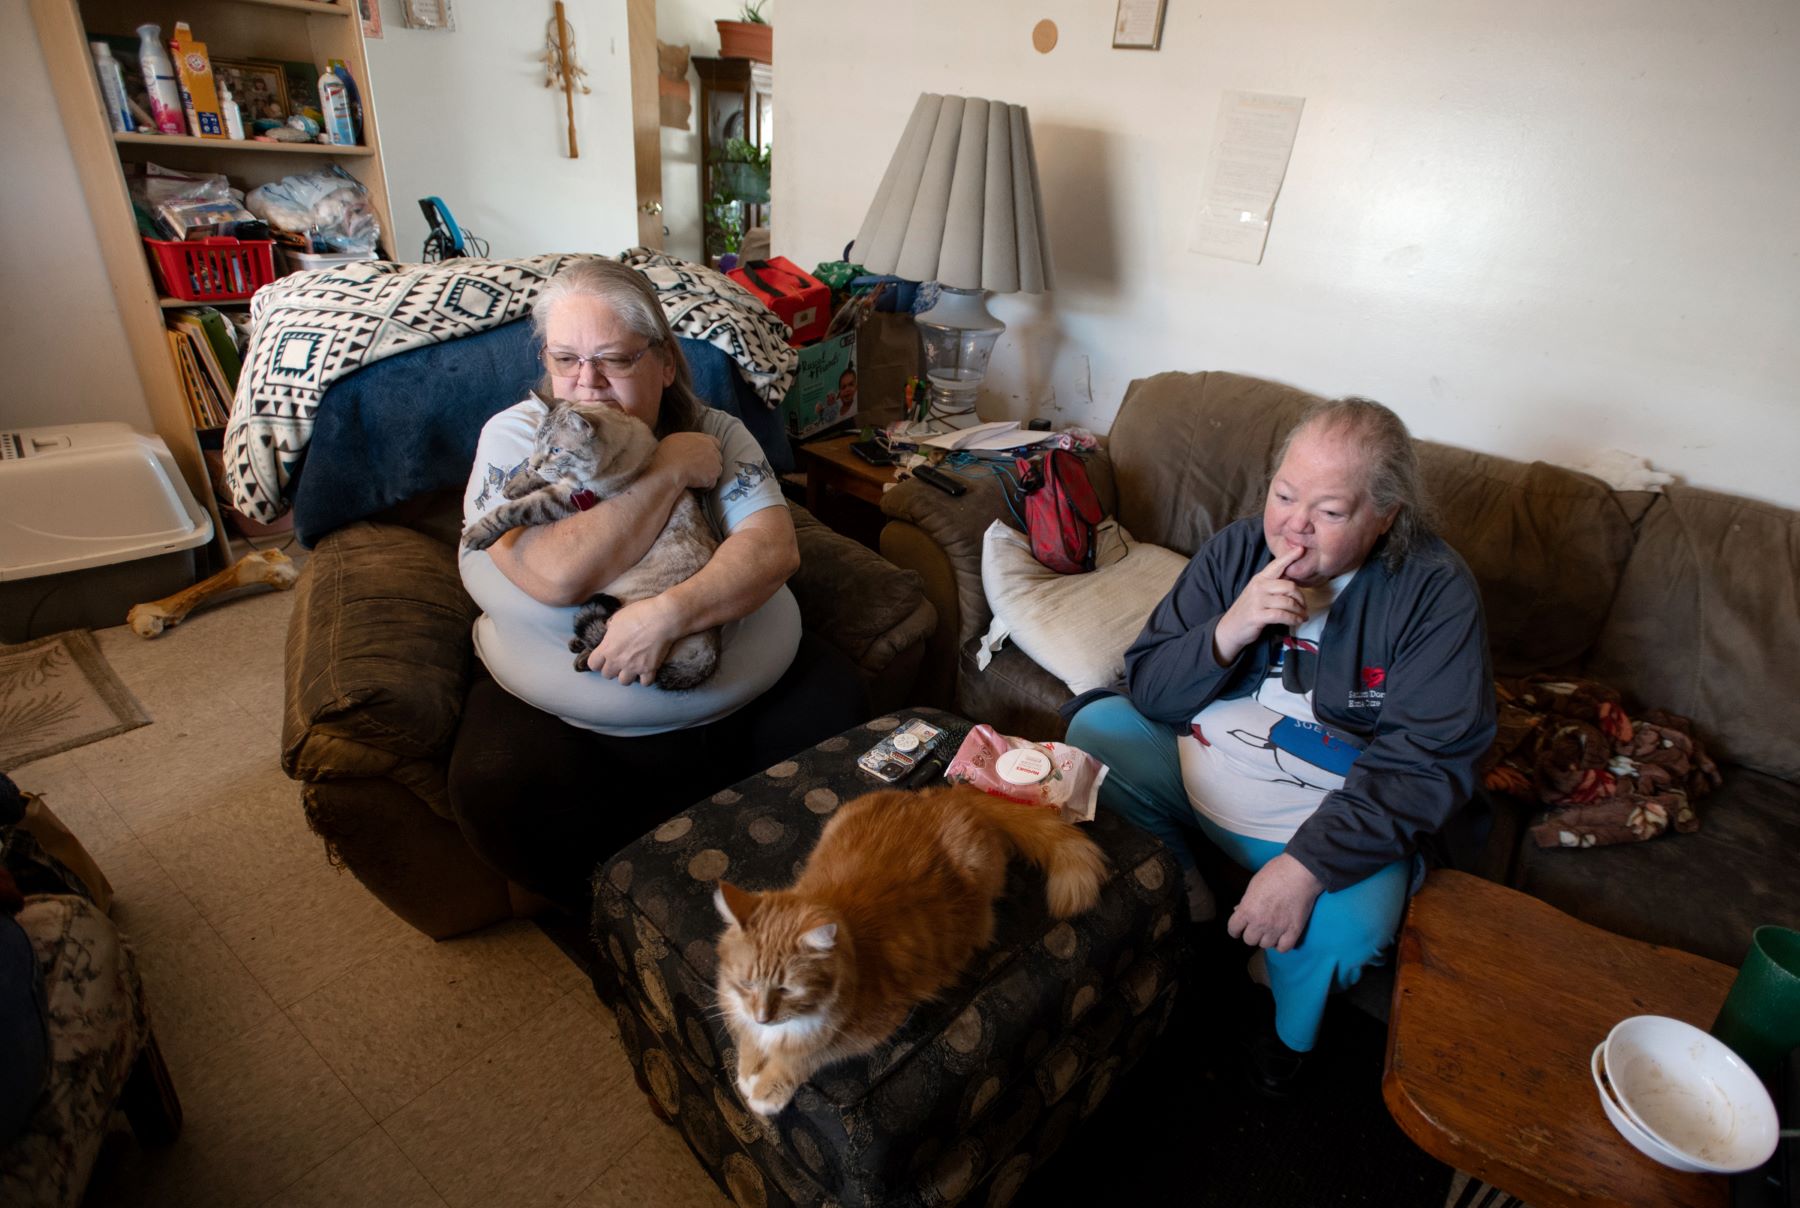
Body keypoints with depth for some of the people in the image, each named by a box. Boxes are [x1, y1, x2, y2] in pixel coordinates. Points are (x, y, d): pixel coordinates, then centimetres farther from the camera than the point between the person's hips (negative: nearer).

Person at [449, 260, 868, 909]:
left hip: (750, 695, 2)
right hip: (566, 720, -1)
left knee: (840, 712, -18)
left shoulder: (716, 432, 3)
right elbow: (557, 575, -22)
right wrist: (671, 471, -16)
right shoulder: (513, 438, -4)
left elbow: (774, 547, -14)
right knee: (498, 800, -27)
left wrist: (667, 613, -31)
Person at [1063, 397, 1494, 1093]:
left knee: (1347, 926, -28)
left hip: (1330, 823, -3)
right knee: (1093, 728, -12)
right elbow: (1145, 689, -6)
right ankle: (1185, 891, 10)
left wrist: (1308, 864, -30)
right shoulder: (1236, 551, -6)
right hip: (1198, 770, 4)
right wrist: (1228, 632, -26)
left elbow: (1424, 761, -20)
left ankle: (1292, 1032, 11)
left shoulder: (1434, 591, -15)